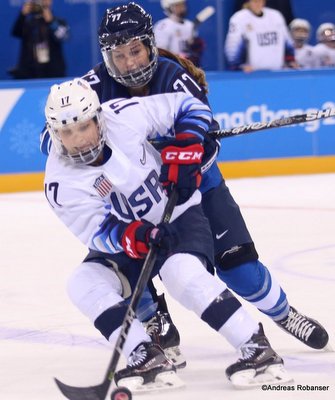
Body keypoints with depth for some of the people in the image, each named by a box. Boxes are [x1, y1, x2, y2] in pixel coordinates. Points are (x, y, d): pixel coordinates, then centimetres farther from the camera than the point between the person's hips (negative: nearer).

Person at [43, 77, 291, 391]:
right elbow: (97, 231, -24)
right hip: (123, 242, 3)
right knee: (83, 283, -21)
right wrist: (131, 237, -44)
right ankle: (148, 359, -26)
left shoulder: (125, 116, -21)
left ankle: (258, 350, -29)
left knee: (182, 272, -33)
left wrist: (184, 150, -22)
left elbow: (190, 108, -8)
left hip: (179, 216, -3)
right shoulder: (60, 182, -18)